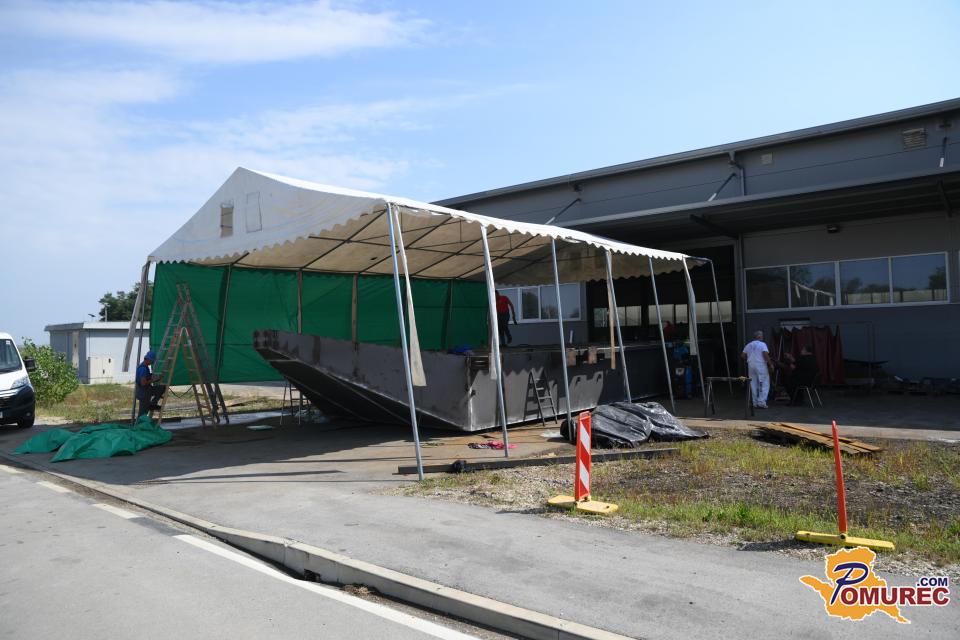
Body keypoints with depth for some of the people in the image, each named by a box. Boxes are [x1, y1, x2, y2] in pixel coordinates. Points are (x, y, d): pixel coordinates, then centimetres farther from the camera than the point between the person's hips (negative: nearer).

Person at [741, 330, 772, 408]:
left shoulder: (748, 345, 11)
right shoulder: (762, 344, -6)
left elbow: (742, 355, 10)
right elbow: (765, 354, -19)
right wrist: (770, 364, -13)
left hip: (751, 366, 6)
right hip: (761, 365, -6)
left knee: (753, 384, 10)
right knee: (764, 384, 0)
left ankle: (755, 403, 14)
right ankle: (761, 402, -7)